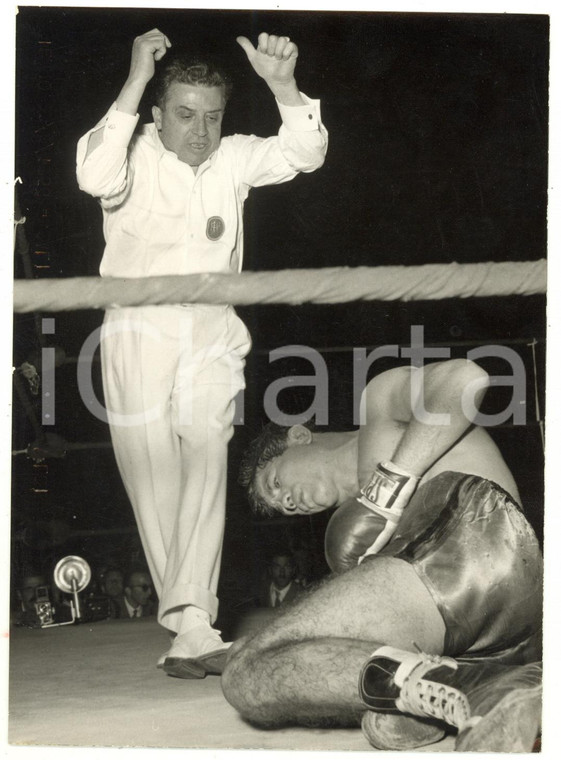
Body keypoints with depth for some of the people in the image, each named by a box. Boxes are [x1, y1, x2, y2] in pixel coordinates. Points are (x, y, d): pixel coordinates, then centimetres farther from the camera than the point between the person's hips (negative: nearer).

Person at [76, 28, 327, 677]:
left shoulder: (234, 158, 6)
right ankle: (192, 620, 10)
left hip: (212, 337, 2)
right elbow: (95, 176, -28)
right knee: (152, 476, -1)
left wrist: (282, 84, -21)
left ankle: (188, 624, -23)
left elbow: (305, 153, -4)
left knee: (206, 462, -16)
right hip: (138, 333, -1)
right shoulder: (137, 158, -6)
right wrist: (136, 80, -29)